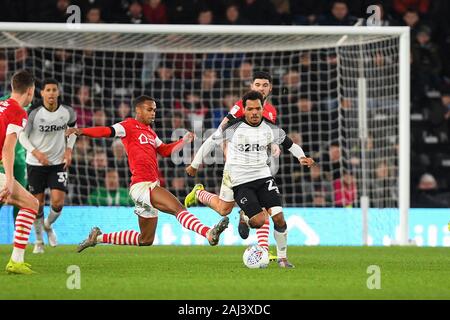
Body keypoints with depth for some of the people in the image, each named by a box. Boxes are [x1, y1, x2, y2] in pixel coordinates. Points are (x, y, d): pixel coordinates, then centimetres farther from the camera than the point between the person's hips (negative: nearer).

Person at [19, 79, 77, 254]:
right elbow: (22, 136, -7)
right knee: (38, 203, 2)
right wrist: (36, 152, -22)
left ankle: (48, 225, 24)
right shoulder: (33, 112, -16)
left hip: (59, 162, 1)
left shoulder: (68, 112, -8)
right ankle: (39, 240, 22)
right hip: (36, 162, -1)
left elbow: (73, 127, 14)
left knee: (58, 202, -10)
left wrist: (69, 149, 1)